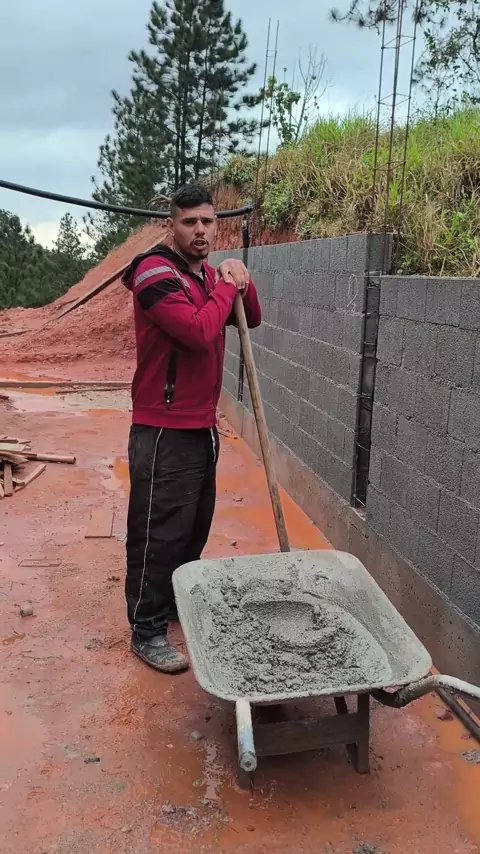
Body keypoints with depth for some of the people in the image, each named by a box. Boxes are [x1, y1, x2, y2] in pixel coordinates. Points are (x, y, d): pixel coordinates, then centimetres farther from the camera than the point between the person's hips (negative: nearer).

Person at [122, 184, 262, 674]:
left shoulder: (208, 274, 12)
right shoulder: (157, 273, -16)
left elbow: (251, 320, 18)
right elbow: (199, 332, -28)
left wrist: (242, 283, 0)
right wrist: (226, 286, -13)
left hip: (202, 426, 9)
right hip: (164, 433, -9)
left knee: (195, 526, 19)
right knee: (158, 533, 0)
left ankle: (180, 601, 37)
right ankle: (147, 632, 13)